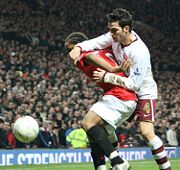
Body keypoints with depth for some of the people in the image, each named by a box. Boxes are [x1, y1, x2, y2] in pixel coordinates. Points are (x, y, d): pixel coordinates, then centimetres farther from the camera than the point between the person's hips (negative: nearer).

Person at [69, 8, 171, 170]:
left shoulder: (139, 52, -32)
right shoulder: (116, 36, -11)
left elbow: (134, 84, -30)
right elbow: (95, 42, -3)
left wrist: (107, 77, -30)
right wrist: (78, 48, -24)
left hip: (144, 93, -8)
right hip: (124, 92, 8)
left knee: (147, 132, -22)